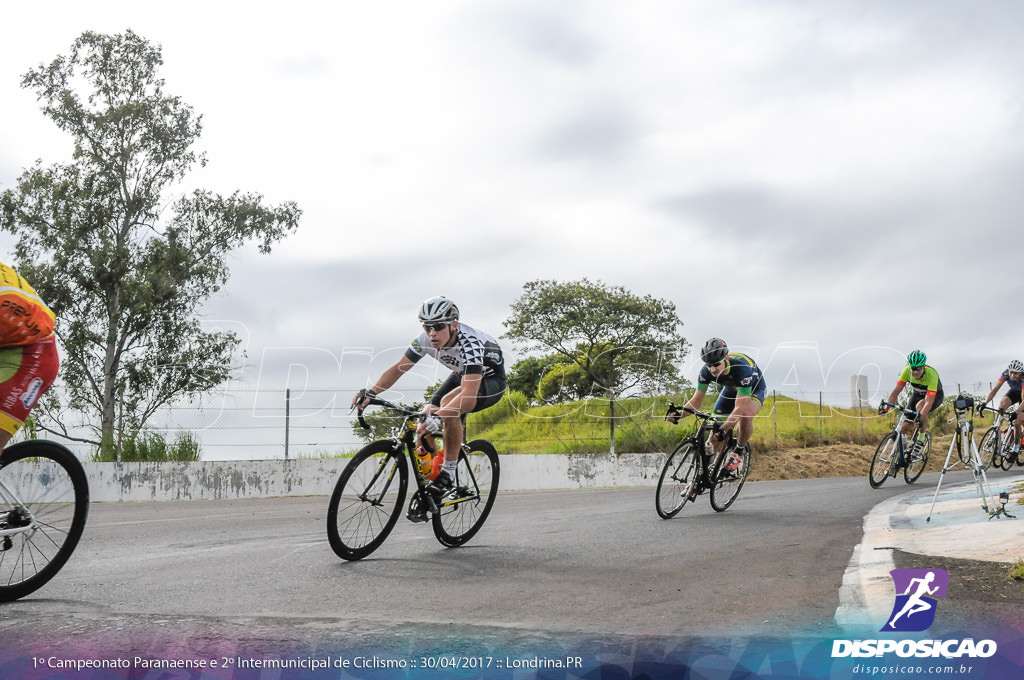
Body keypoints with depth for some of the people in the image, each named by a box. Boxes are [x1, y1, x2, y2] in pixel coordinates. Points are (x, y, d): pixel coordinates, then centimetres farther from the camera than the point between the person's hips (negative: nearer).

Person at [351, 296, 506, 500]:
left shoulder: (469, 342, -39)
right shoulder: (425, 339, -20)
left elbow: (468, 393, -49)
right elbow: (398, 368, -15)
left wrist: (439, 417, -62)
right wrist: (371, 392, -31)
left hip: (491, 379, -7)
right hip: (463, 375, 7)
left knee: (449, 406, -35)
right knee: (427, 419, -10)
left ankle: (448, 473, -21)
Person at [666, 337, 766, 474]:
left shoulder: (742, 368, -42)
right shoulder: (706, 371, -27)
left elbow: (740, 408, -44)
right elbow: (696, 400, -21)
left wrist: (724, 429, -57)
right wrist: (679, 414, -40)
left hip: (754, 390, -5)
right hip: (731, 390, 5)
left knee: (745, 415, -36)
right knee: (715, 432, -8)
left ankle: (740, 451, -10)